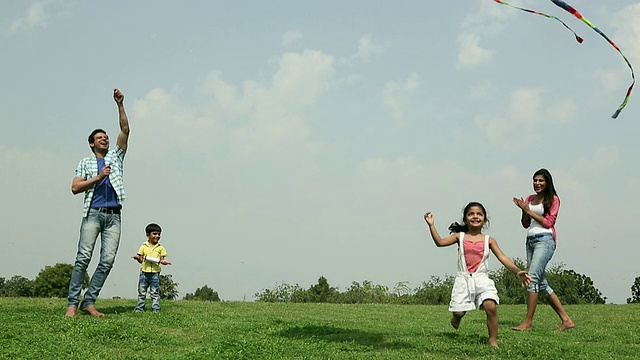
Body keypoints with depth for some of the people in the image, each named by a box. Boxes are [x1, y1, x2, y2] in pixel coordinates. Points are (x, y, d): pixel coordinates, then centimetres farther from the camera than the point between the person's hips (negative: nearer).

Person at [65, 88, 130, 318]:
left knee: (108, 260, -6)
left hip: (114, 215, 2)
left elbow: (125, 130, 9)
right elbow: (75, 188, 4)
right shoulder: (86, 163, 16)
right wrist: (98, 177, -5)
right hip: (93, 213, -2)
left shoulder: (116, 156, 20)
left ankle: (89, 302, -2)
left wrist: (120, 105, 1)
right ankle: (72, 303, -11)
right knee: (84, 257, -11)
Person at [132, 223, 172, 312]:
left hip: (155, 273, -1)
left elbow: (162, 259, 6)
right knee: (142, 292, 8)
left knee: (155, 293, 1)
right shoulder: (143, 247, 6)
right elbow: (141, 259, 7)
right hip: (144, 272, 1)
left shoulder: (160, 248, 6)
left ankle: (155, 308, 4)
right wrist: (137, 257, -14)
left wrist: (163, 262, -16)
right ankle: (139, 308, 14)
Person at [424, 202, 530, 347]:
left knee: (491, 307, -21)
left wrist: (517, 271, -16)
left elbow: (503, 258, -2)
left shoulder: (488, 240, 6)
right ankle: (456, 318, 36)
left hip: (482, 279, 0)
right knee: (459, 312, -4)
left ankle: (493, 341, -6)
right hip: (463, 280, 0)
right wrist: (431, 226, -14)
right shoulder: (460, 237, 6)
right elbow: (440, 242, -5)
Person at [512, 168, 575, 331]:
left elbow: (548, 222, -6)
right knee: (541, 282, 5)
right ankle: (566, 320, 10)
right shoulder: (529, 199, 18)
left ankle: (528, 322, -16)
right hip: (530, 240, 7)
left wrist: (528, 210, -8)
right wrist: (523, 209, 1)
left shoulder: (553, 199, 2)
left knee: (533, 278, -16)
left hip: (544, 240, -7)